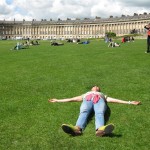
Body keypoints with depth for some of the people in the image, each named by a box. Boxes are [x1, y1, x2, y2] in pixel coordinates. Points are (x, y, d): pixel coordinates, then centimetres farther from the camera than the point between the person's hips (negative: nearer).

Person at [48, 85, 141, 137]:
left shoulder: (103, 95, 44)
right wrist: (57, 100, 34)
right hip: (87, 100, 0)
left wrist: (129, 102, 20)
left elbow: (115, 100, 31)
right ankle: (77, 128, -67)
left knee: (99, 114, -37)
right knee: (83, 113, -37)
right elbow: (71, 99, 39)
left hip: (99, 100, 0)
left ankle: (100, 129, -70)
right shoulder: (86, 94, 46)